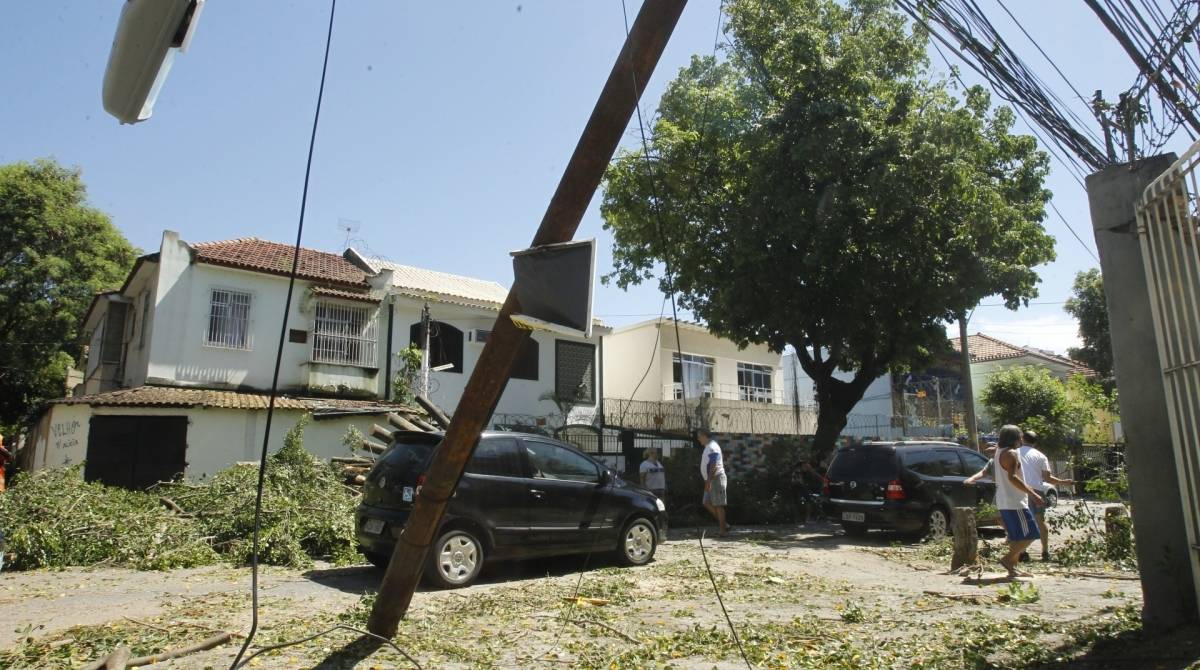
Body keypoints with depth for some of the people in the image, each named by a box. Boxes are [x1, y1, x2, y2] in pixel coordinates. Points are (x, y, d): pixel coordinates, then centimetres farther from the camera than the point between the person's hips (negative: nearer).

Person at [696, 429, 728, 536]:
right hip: (711, 480, 10)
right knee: (707, 503, 10)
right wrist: (708, 481, 22)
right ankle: (723, 524, 15)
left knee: (718, 505, -6)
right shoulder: (708, 447, 16)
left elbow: (714, 466, -22)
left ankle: (723, 530, 0)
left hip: (716, 479, -10)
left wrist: (708, 481, -24)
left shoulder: (712, 447, -15)